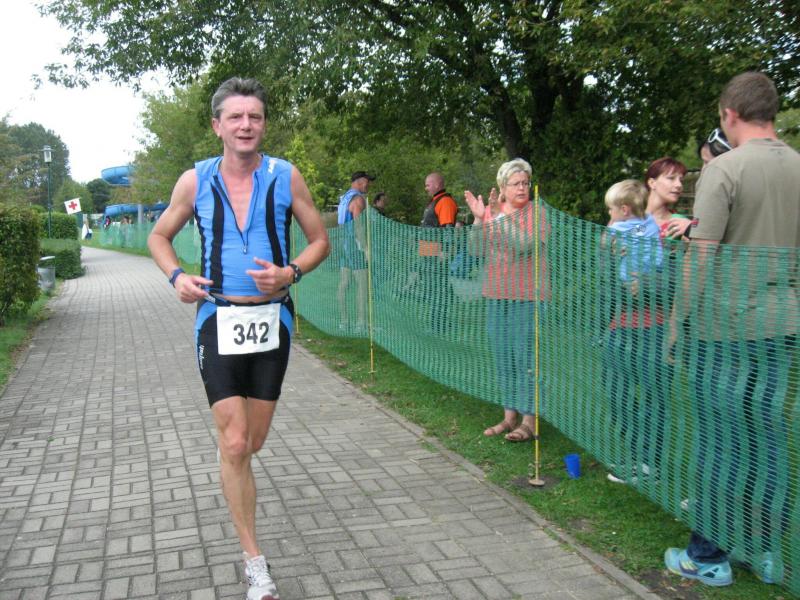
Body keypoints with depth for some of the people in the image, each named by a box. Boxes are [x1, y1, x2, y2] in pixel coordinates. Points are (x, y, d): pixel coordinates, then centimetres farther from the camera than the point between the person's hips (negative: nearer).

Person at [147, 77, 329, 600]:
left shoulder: (285, 177, -2)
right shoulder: (195, 180, -1)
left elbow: (320, 240, 6)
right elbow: (160, 236, 14)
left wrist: (291, 273, -13)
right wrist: (177, 276, -6)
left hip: (271, 318, 1)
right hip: (218, 319, -1)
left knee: (253, 441, 11)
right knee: (235, 444, -4)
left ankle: (229, 461, 50)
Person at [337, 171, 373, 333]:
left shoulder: (343, 198, 17)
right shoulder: (358, 199, -11)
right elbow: (358, 225, -19)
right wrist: (365, 248, -19)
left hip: (343, 244, 9)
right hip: (355, 245, -9)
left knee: (343, 284, 7)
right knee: (362, 285, -8)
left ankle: (343, 321, 10)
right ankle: (361, 323, -10)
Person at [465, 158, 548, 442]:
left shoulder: (537, 212, -5)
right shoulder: (491, 211, 9)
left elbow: (524, 245, -20)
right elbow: (477, 249, 1)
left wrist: (500, 216, -22)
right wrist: (479, 218, -11)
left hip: (528, 295, -5)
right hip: (496, 294, 6)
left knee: (525, 357, -6)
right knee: (503, 355, 11)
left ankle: (529, 421, 3)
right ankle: (509, 416, 22)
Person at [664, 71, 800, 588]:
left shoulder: (725, 168, -12)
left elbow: (701, 254, -15)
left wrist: (677, 320, -7)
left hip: (726, 323, -5)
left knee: (720, 439, 3)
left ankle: (708, 555, 15)